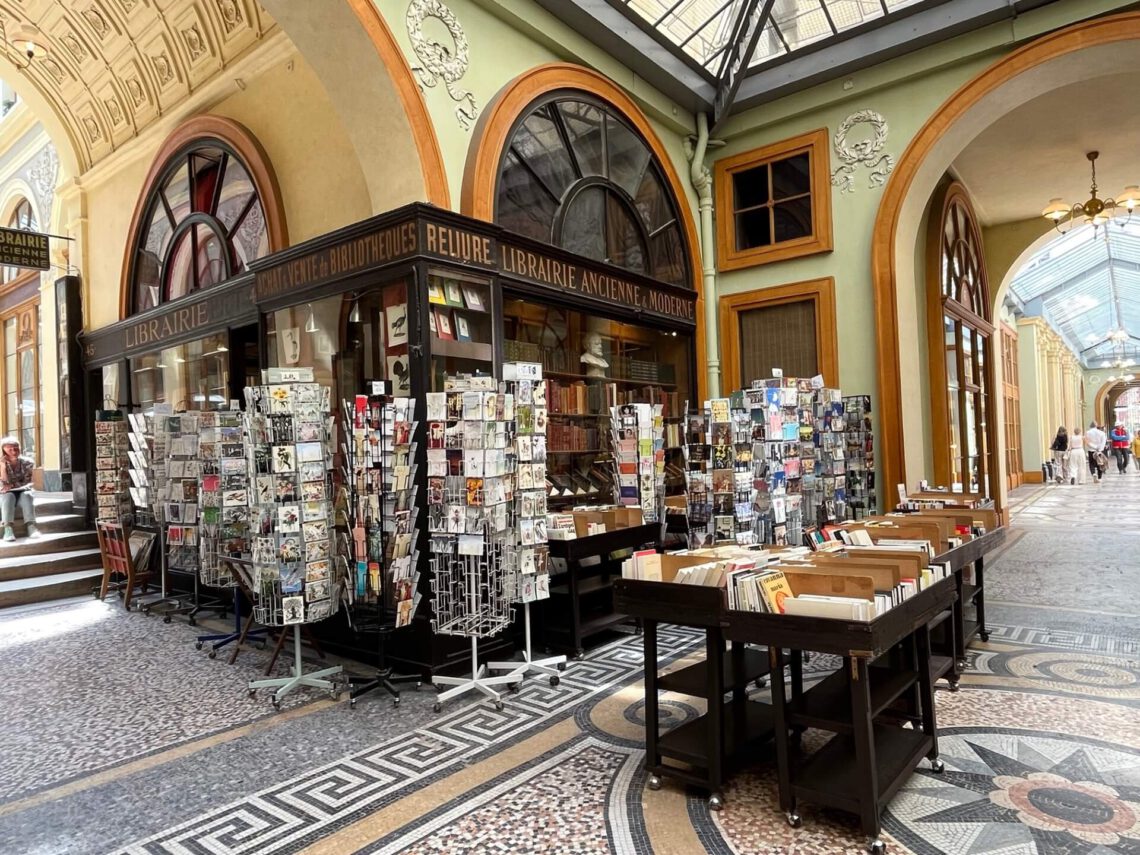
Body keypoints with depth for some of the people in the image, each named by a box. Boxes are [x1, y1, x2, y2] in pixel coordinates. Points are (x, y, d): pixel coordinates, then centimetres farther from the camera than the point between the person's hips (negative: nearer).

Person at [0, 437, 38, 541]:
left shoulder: (26, 463, -2)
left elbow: (27, 482, -6)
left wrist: (12, 485, -22)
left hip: (23, 492, 1)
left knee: (27, 495, -34)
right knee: (8, 496, -35)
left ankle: (31, 526, -45)